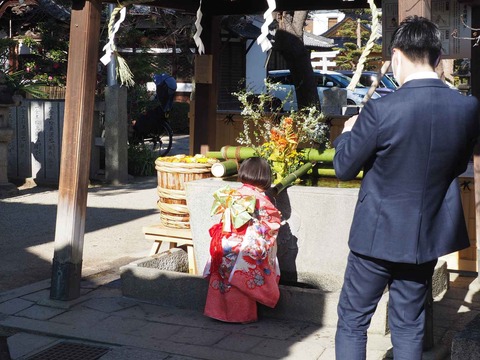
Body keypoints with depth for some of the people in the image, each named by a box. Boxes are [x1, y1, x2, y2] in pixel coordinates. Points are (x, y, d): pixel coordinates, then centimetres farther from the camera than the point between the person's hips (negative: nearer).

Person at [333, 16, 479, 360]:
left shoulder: (381, 110, -22)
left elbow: (344, 167, -9)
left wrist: (347, 133, 9)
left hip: (378, 235, -4)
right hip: (429, 236, 4)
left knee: (353, 321, 12)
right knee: (409, 325, 18)